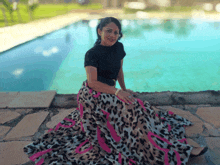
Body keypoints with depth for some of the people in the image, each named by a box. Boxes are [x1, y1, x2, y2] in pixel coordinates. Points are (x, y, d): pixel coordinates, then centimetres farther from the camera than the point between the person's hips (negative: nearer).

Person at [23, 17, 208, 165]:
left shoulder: (119, 47, 5)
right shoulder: (92, 54, -13)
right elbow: (93, 82, -22)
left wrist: (124, 89, 12)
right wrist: (117, 92, -31)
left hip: (110, 92, 10)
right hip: (94, 95, -10)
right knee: (134, 109, -21)